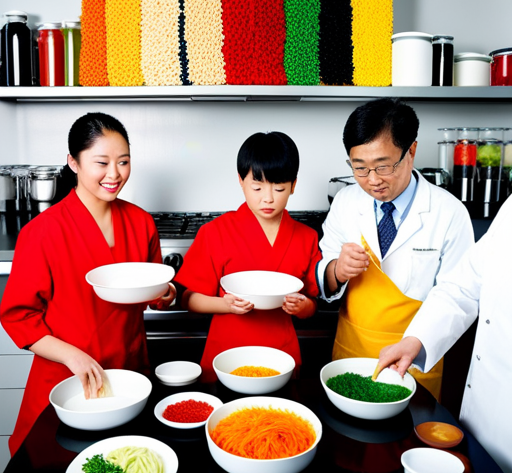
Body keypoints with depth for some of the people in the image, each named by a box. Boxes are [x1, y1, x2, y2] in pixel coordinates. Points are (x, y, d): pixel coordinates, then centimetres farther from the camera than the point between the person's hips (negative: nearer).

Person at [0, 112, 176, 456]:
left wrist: (164, 294, -10)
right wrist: (72, 355, -20)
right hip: (65, 383, -3)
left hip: (131, 372, 4)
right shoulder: (42, 231, -15)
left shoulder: (141, 223, -1)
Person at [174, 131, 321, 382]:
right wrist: (226, 304, -21)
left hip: (282, 357, 2)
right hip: (225, 358, -2)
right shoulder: (216, 232, -5)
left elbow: (312, 303, 9)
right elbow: (188, 298, -3)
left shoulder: (306, 238, 3)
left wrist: (302, 306, -13)